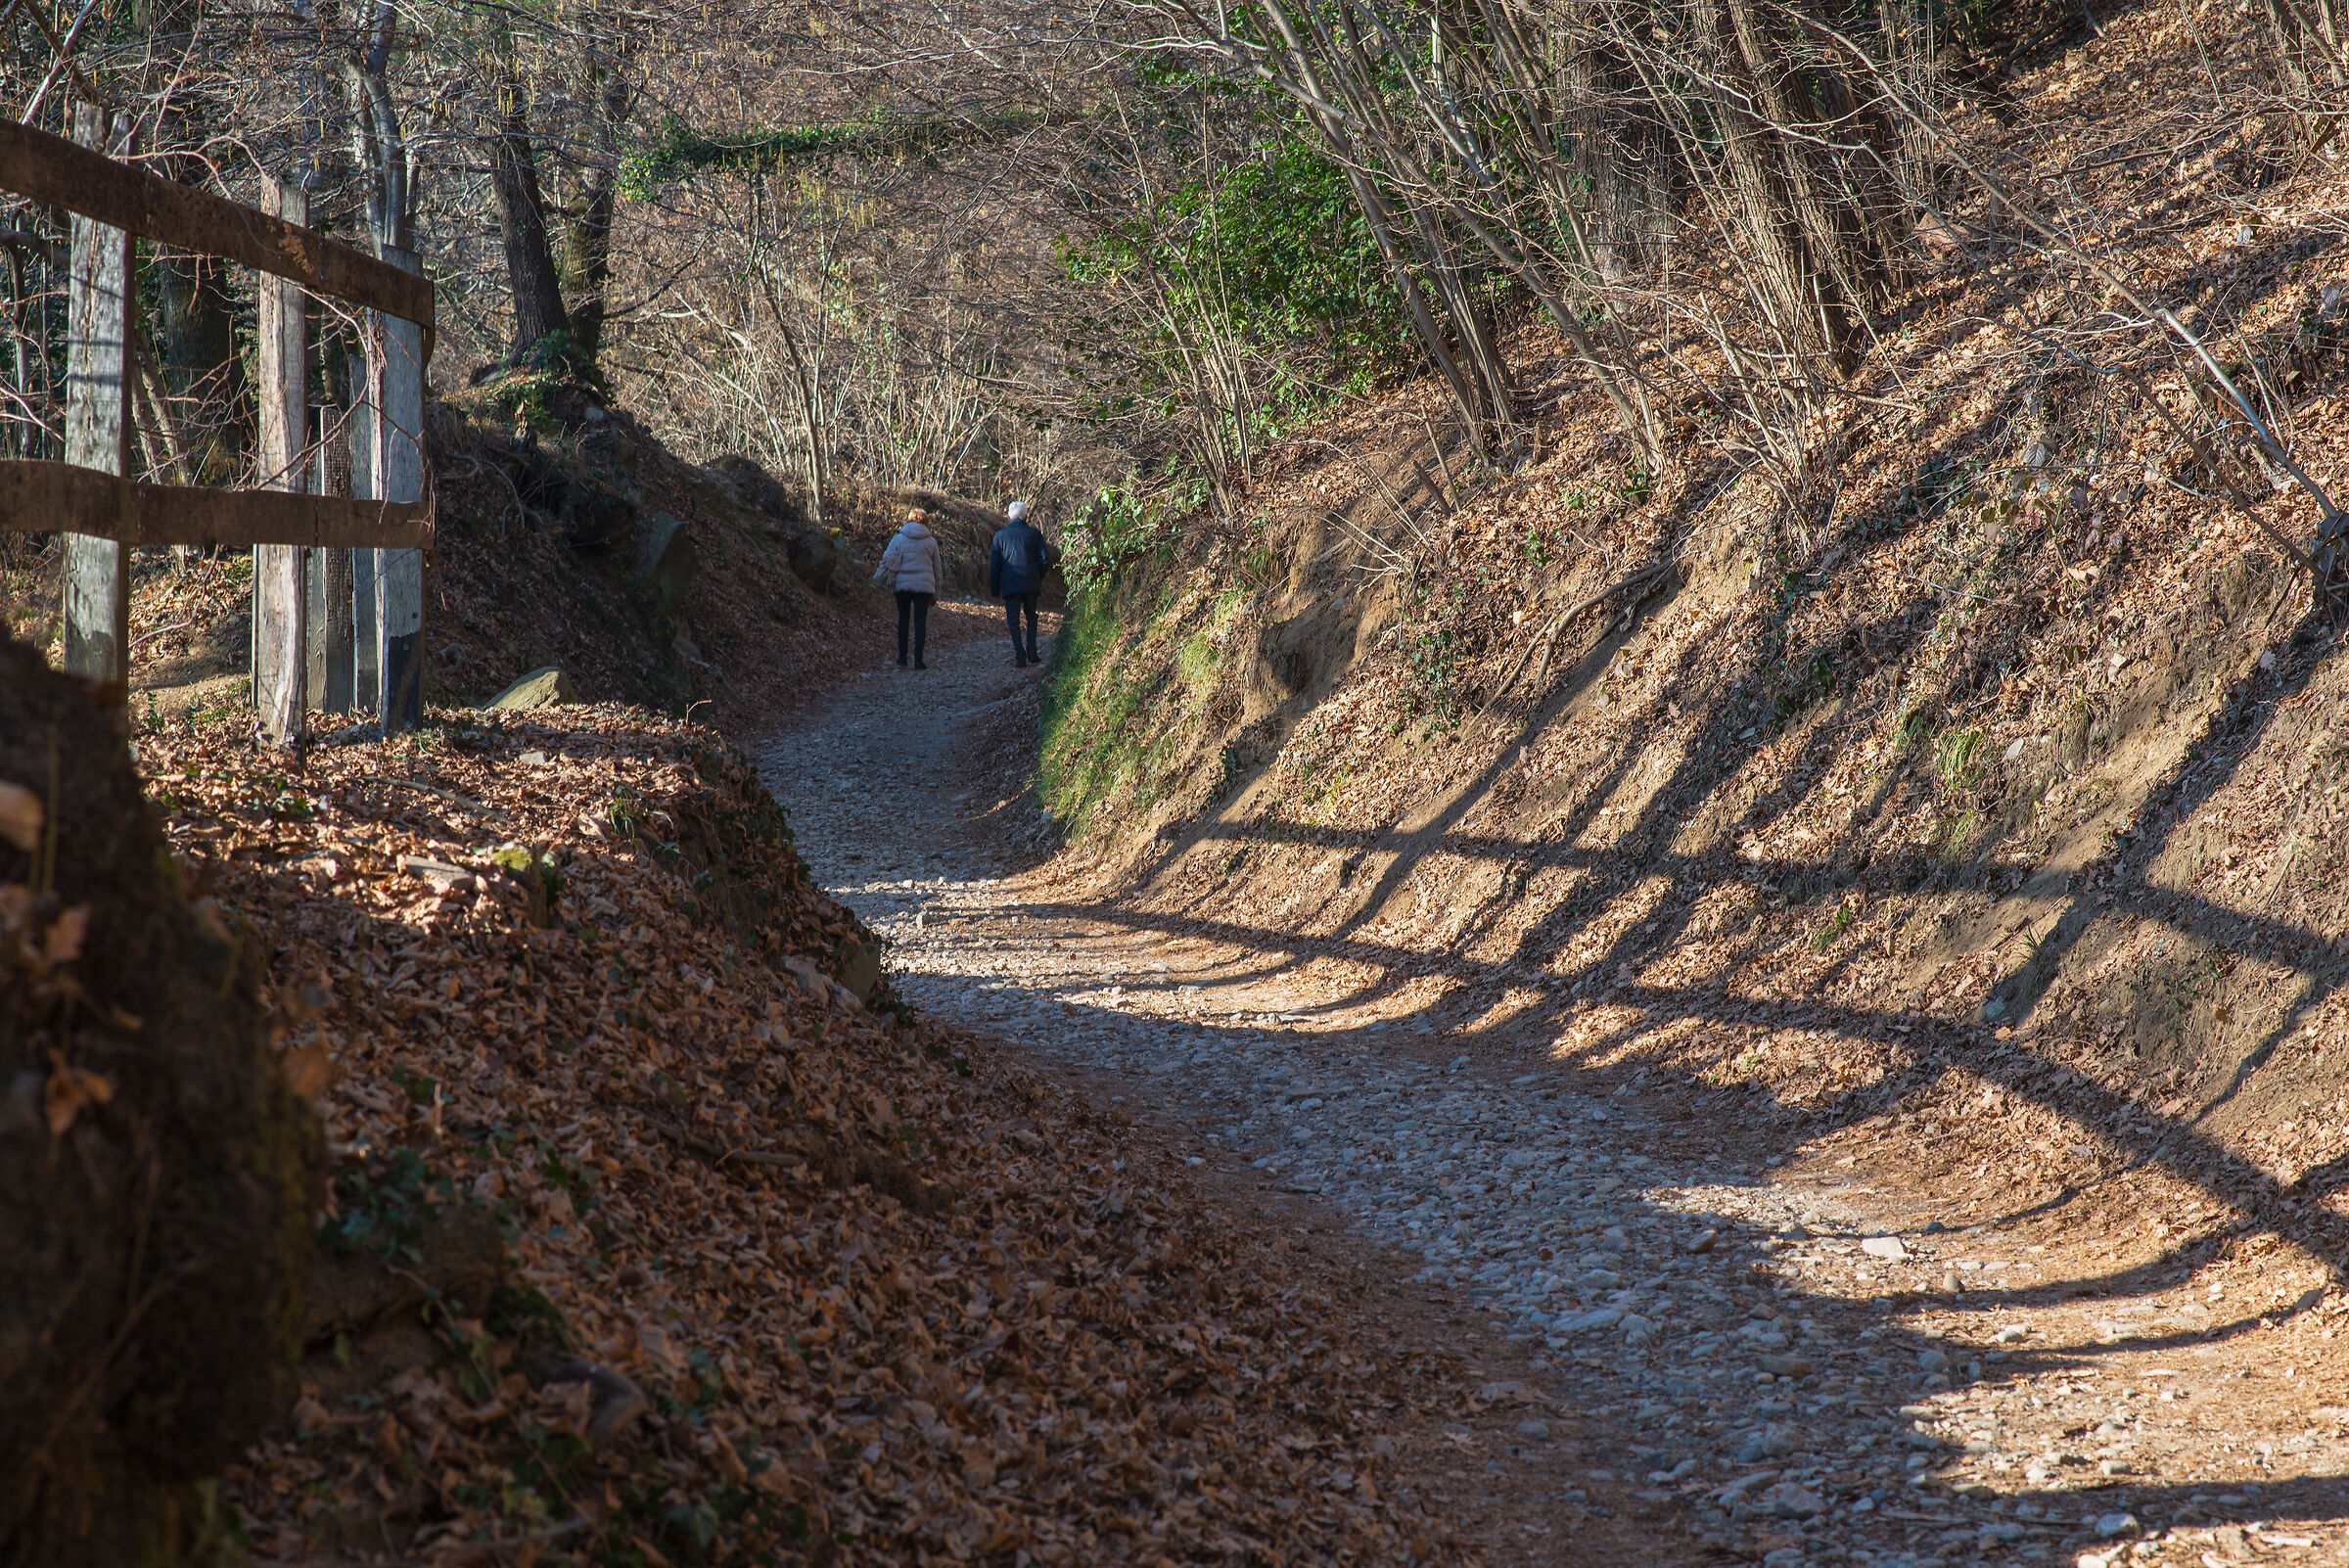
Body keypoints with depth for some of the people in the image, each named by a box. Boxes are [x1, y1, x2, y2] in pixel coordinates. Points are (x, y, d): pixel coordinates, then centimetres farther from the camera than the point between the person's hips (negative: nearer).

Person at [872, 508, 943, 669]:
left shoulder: (899, 539, 2)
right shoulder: (931, 541, 4)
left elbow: (887, 561, 0)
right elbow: (937, 568, 9)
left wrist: (878, 577, 15)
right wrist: (936, 591, 17)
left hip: (902, 585, 1)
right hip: (924, 586, -1)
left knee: (903, 620, 11)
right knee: (920, 621, 1)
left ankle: (901, 659, 11)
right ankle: (918, 660, -6)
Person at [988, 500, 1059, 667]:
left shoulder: (1000, 535, 3)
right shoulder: (1034, 533, 4)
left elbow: (995, 565, 2)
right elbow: (1045, 560, 0)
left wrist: (994, 589, 8)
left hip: (1009, 585, -1)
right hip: (1031, 584, 1)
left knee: (1013, 622, 3)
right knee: (1031, 617, 19)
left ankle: (1020, 658, -6)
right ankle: (1031, 652, 7)